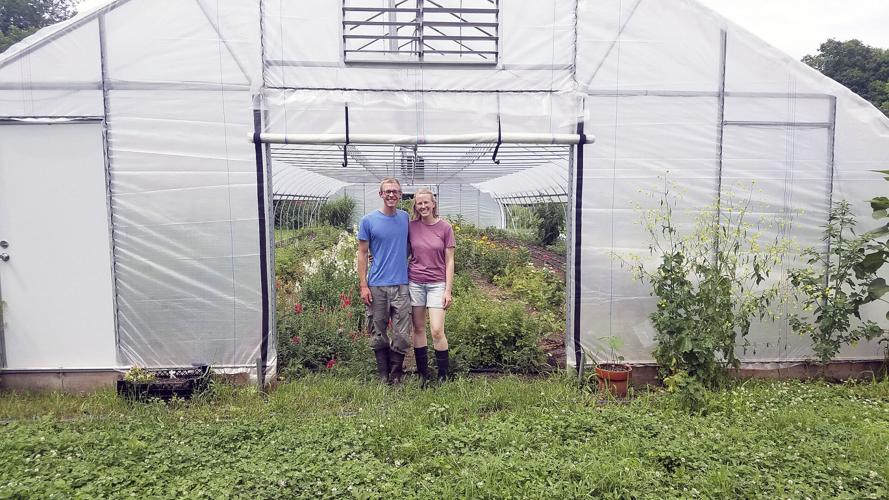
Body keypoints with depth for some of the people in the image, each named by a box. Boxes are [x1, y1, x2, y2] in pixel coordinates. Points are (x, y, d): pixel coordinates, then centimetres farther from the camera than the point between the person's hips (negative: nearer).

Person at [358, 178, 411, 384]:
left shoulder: (405, 218, 8)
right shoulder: (368, 221, 0)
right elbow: (362, 253, 1)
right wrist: (363, 286, -4)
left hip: (401, 284, 2)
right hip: (377, 286, -2)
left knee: (402, 334, 1)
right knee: (378, 334, 8)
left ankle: (396, 375, 18)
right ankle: (383, 376, 23)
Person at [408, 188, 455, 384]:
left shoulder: (445, 227, -2)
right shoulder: (411, 227, 3)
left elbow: (449, 262, -1)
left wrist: (448, 291, -6)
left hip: (437, 283, -2)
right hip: (414, 282, 2)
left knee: (437, 331, -8)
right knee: (418, 329, 7)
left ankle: (443, 376, 8)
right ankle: (423, 374, 18)